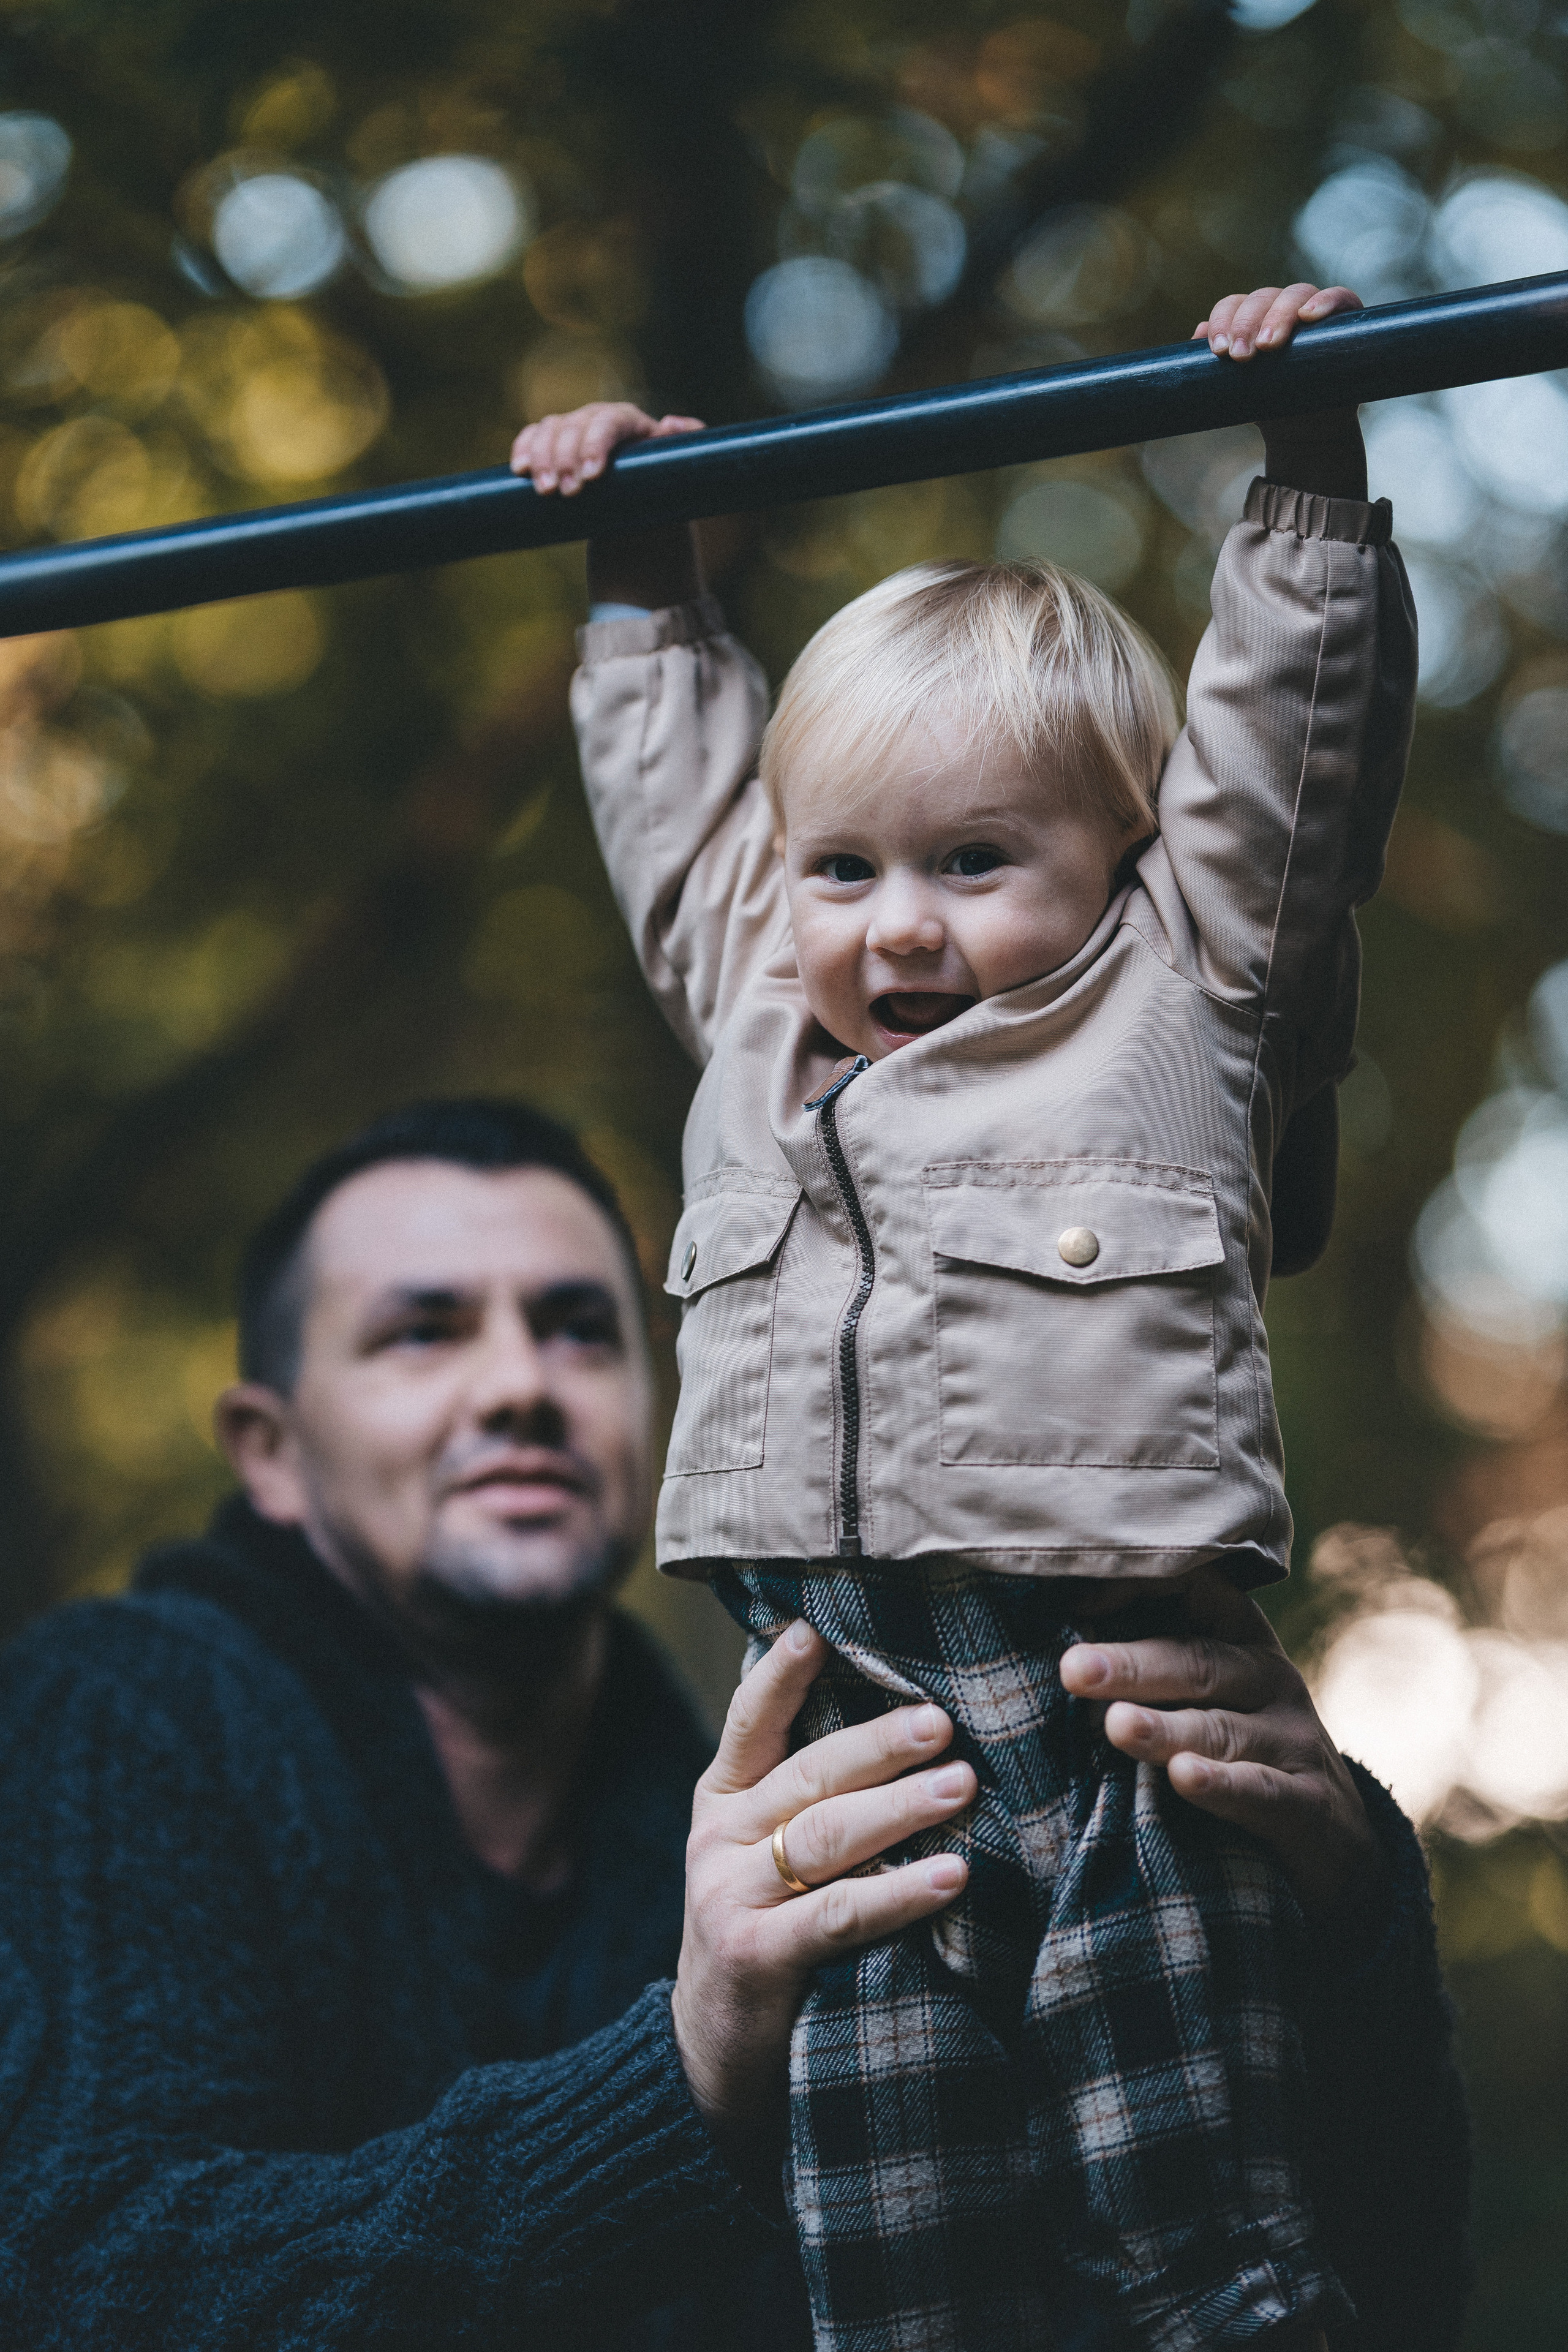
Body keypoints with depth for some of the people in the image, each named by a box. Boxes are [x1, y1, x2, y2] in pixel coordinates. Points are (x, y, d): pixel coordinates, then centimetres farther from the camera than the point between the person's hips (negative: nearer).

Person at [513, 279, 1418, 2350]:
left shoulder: (1177, 1000, 10)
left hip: (1117, 1708, -4)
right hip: (842, 1727, 4)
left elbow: (1284, 720, 11)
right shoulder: (758, 1022, 21)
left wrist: (1308, 470, 11)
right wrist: (642, 573, 41)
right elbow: (674, 779, 35)